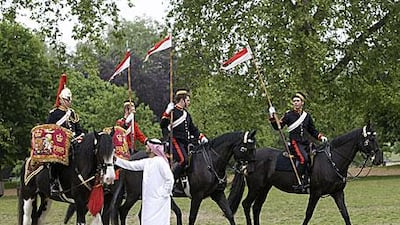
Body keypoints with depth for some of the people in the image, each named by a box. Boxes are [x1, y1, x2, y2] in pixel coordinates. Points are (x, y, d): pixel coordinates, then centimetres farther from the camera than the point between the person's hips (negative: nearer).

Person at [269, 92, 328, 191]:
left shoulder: (307, 116, 16)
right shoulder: (289, 115, 4)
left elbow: (313, 131, 24)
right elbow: (278, 127, 2)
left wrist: (321, 137, 8)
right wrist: (272, 117, -12)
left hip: (305, 142, 6)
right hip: (295, 142, -6)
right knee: (303, 158, -29)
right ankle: (300, 182, -26)